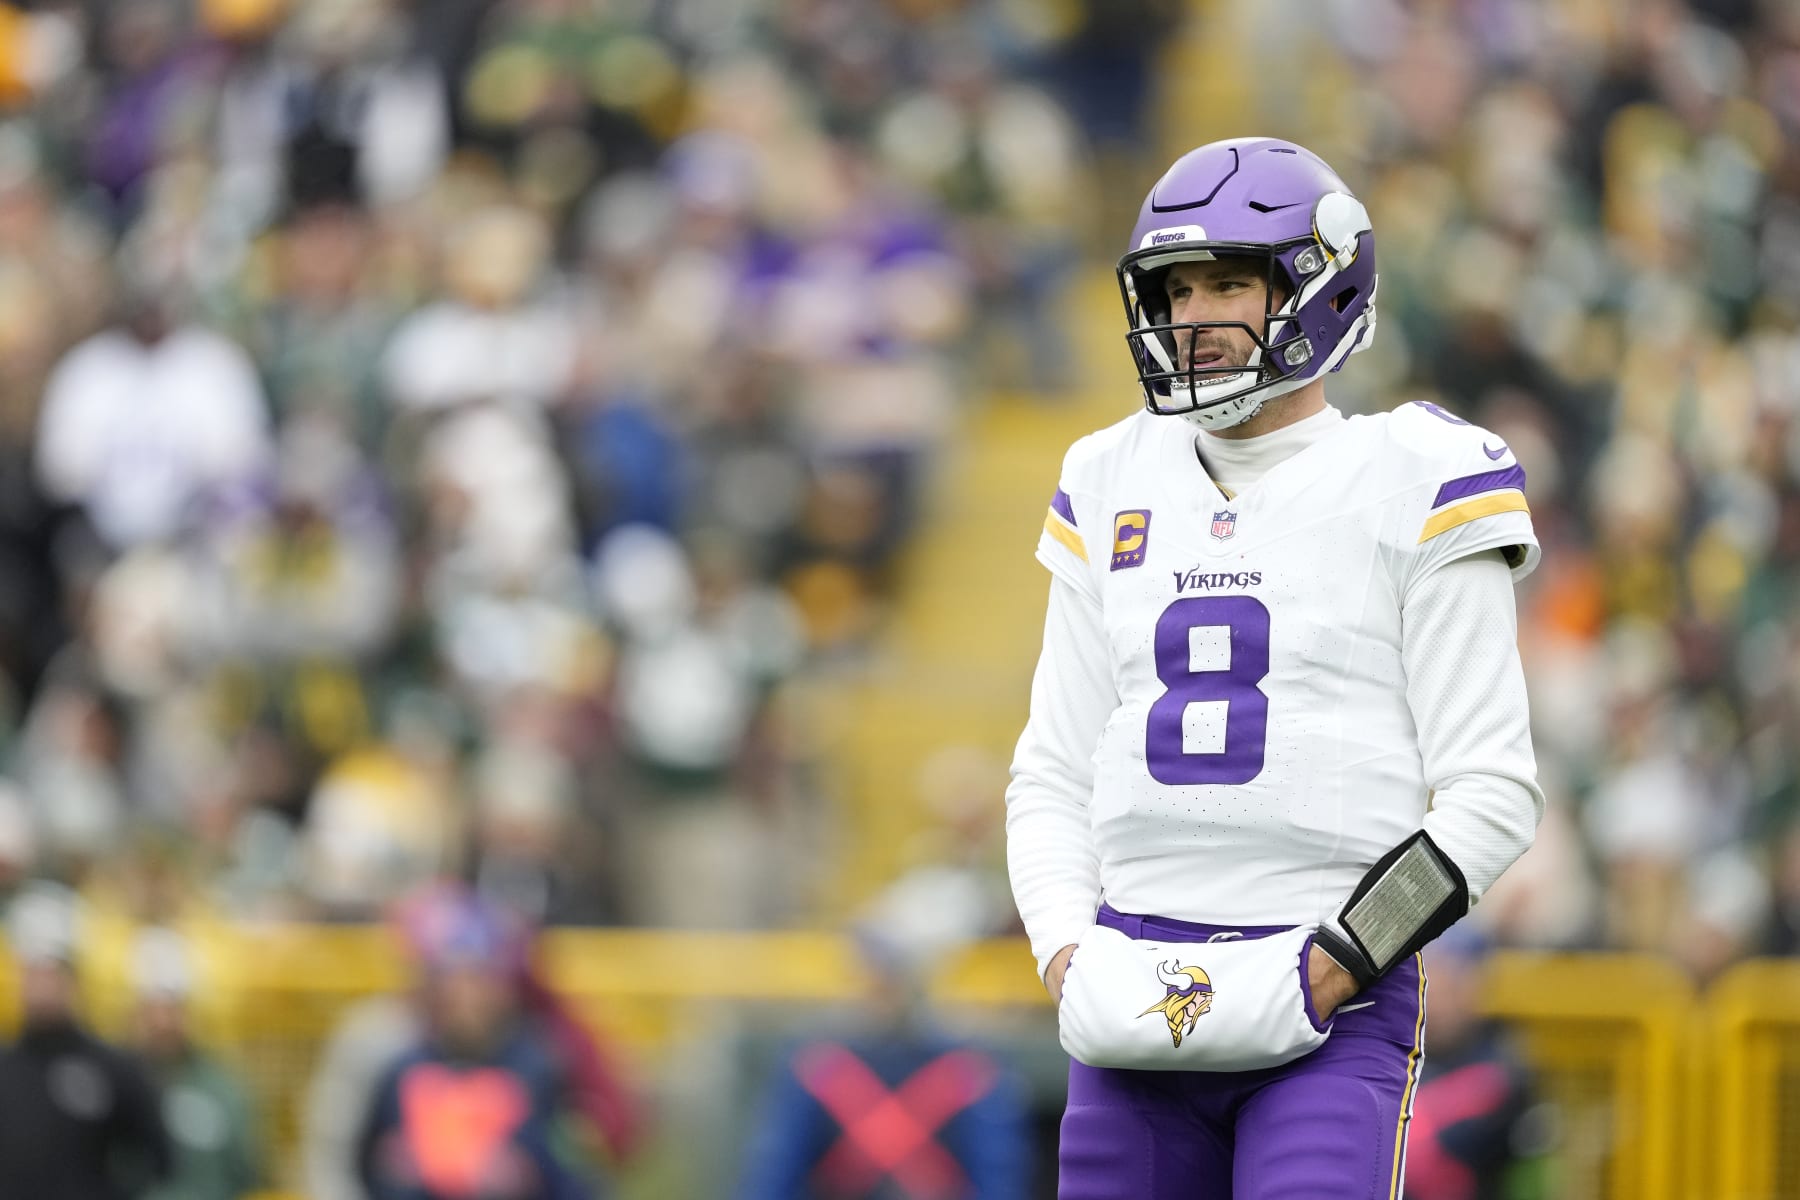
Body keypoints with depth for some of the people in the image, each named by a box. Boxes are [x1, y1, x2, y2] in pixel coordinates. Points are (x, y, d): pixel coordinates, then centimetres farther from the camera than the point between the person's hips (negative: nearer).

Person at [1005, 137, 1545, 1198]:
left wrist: (1339, 964, -12)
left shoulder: (1409, 486, -1)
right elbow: (1054, 773, 18)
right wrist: (1065, 950, 0)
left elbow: (1491, 793, -3)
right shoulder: (1116, 487, 14)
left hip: (1329, 1002, -5)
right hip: (1143, 1003, 5)